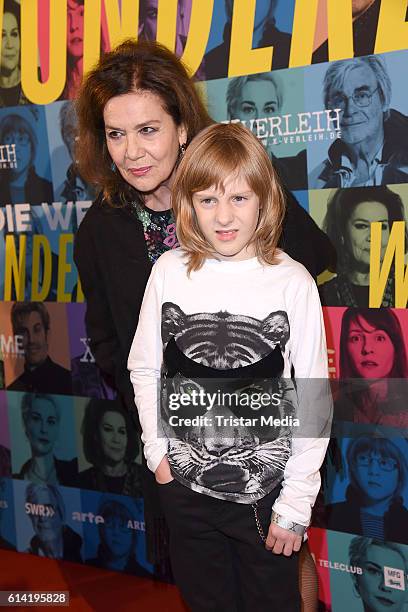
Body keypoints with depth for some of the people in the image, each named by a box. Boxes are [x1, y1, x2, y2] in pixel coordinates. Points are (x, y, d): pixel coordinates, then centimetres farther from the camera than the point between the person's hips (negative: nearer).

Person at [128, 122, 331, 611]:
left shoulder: (293, 282, -12)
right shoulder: (169, 271, -6)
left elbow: (314, 399, -9)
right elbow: (144, 369, 6)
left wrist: (296, 503, -8)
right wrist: (157, 450, -1)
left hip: (266, 491, -2)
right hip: (183, 485, 2)